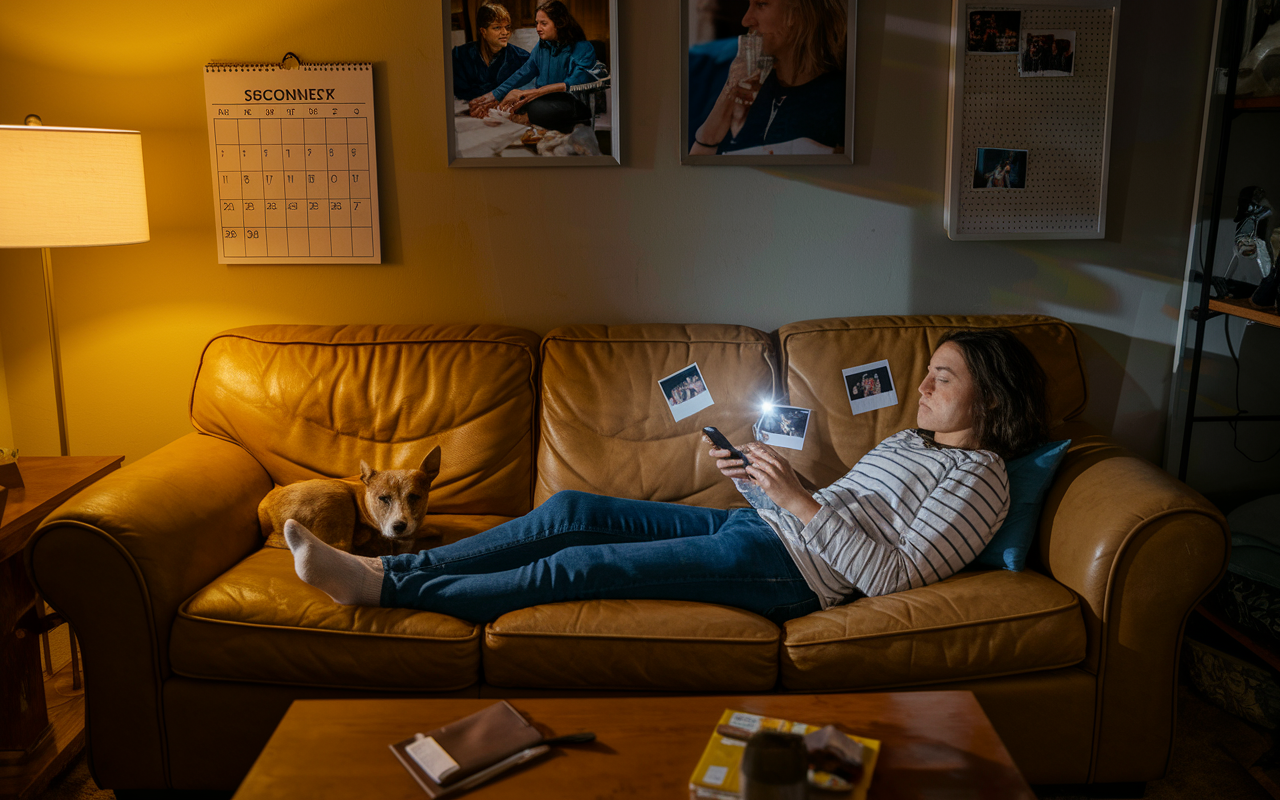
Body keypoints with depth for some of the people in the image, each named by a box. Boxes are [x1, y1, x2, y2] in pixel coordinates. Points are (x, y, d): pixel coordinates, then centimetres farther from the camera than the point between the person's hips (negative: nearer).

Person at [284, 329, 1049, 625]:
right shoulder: (907, 441, 23)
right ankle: (385, 567, -2)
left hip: (788, 567, -8)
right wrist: (755, 478, 3)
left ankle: (385, 587, -7)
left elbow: (893, 574, -16)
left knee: (578, 565, -16)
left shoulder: (979, 478, -4)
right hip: (752, 526, 9)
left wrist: (799, 499, -20)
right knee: (571, 509, -4)